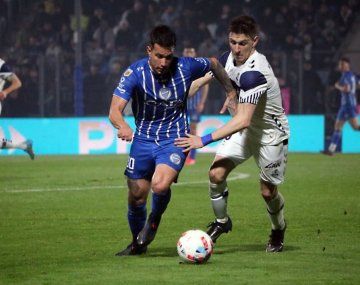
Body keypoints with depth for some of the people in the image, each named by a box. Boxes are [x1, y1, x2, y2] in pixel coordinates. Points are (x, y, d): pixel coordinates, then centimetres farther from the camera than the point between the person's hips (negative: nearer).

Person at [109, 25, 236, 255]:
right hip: (143, 139, 1)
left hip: (175, 140, -1)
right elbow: (115, 110, -26)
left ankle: (155, 219, 8)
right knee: (136, 197, 5)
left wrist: (231, 93, 14)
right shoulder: (134, 73, -16)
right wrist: (123, 127, -47)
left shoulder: (186, 67, -12)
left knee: (160, 186, -27)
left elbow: (214, 64, 11)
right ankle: (138, 244, 33)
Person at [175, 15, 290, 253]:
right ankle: (221, 222, 11)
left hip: (271, 134, -6)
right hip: (245, 129, 6)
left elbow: (243, 120, -41)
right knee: (216, 173, -11)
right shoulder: (229, 58, -10)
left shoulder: (254, 73, -35)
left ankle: (279, 230, 33)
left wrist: (205, 140, -42)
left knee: (268, 191, 3)